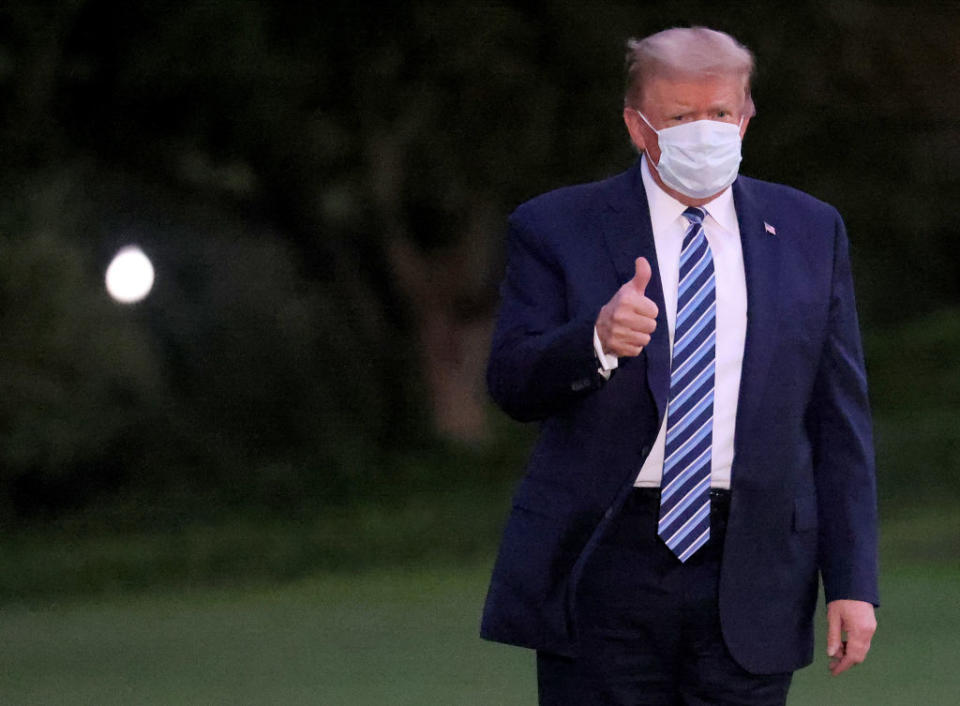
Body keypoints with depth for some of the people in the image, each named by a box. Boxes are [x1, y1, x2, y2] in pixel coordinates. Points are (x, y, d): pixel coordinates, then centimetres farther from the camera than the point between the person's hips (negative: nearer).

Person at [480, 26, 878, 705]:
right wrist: (596, 340, -27)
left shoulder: (808, 232, 11)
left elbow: (840, 418, 9)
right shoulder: (556, 228, 3)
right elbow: (512, 382, -6)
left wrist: (852, 581, 3)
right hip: (601, 567, -1)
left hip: (751, 577, 2)